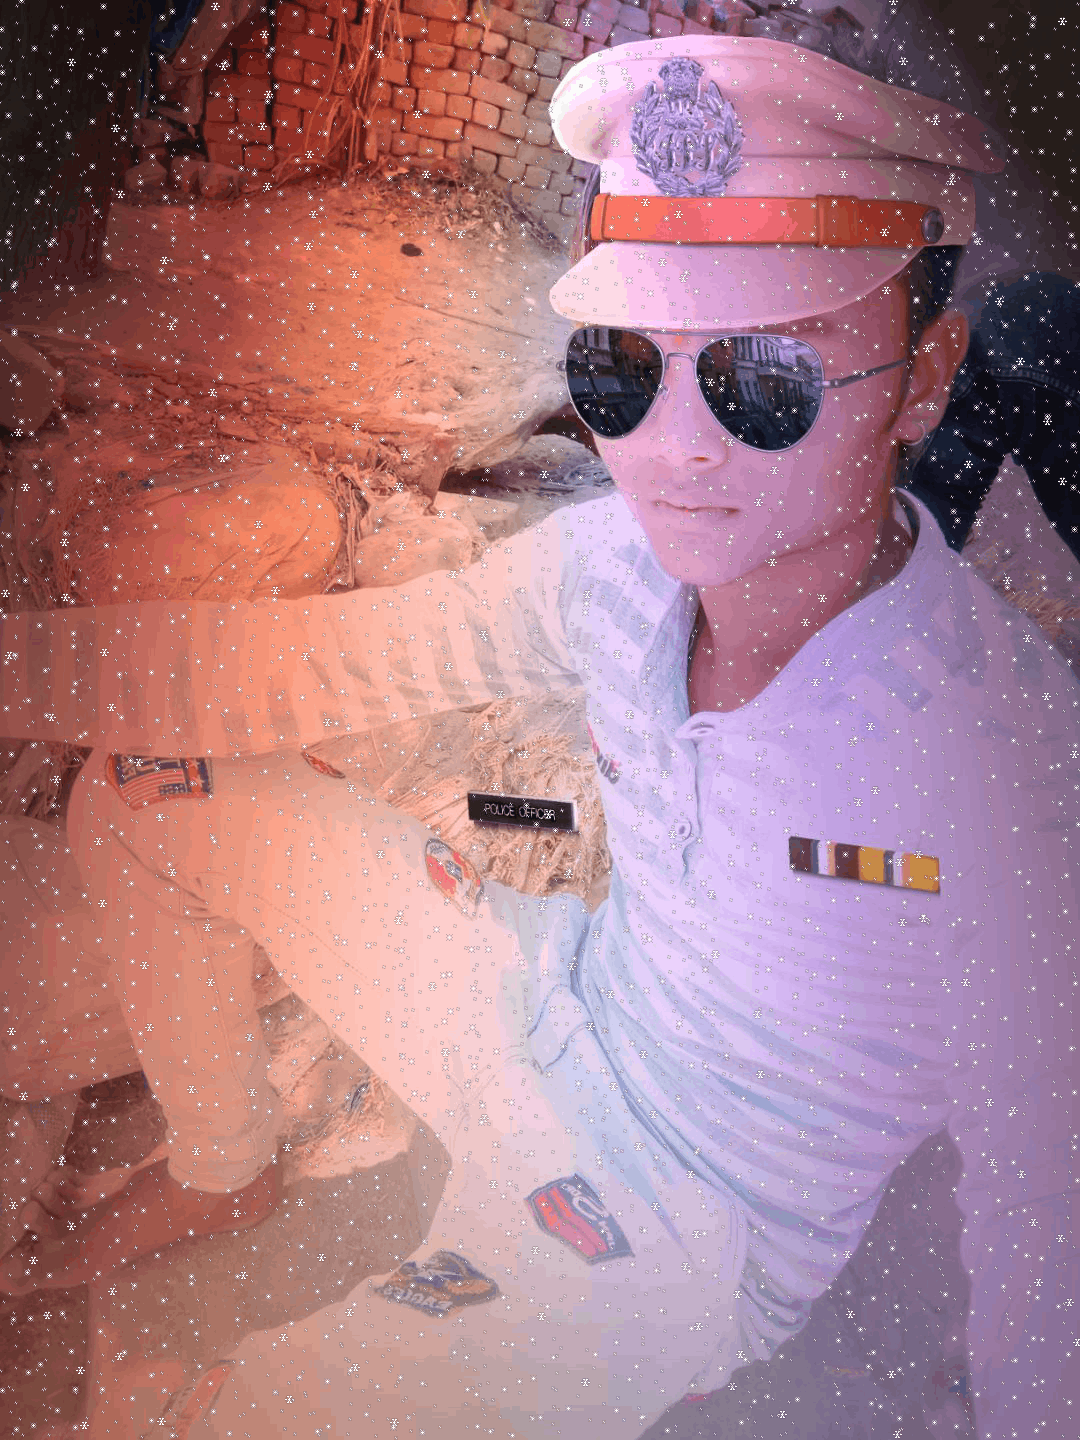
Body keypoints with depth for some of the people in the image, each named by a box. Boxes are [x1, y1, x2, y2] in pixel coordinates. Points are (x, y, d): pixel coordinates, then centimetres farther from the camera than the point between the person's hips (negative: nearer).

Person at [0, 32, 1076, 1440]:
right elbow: (300, 662, -6)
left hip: (678, 1246, -5)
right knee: (137, 793, 9)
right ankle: (217, 1166, 31)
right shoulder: (623, 557, -17)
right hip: (557, 1017, 5)